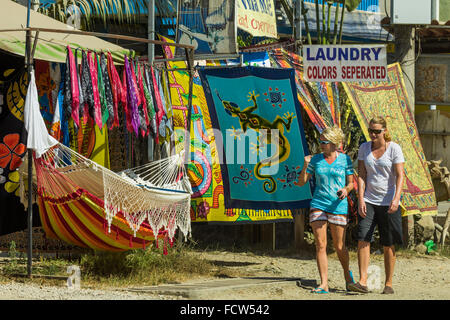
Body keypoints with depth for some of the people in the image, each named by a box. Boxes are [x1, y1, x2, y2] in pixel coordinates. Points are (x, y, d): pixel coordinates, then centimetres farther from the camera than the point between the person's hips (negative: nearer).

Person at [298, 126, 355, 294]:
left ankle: (347, 274, 32)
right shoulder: (316, 160, 6)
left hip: (338, 206, -2)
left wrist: (346, 190, -15)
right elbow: (301, 182, 8)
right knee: (320, 245, -6)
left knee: (339, 246, 4)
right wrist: (305, 166, -8)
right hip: (318, 204, 2)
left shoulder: (345, 159, 2)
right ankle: (323, 284, -5)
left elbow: (351, 183, 7)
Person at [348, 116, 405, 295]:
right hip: (368, 201, 3)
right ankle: (362, 282, -15)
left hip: (388, 203, -3)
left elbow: (400, 176, -11)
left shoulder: (394, 149, -5)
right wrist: (361, 199, -6)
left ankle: (388, 284, 12)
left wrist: (396, 198, -24)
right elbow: (361, 175, 5)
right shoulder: (364, 148, 6)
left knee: (388, 246, 2)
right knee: (363, 240, -12)